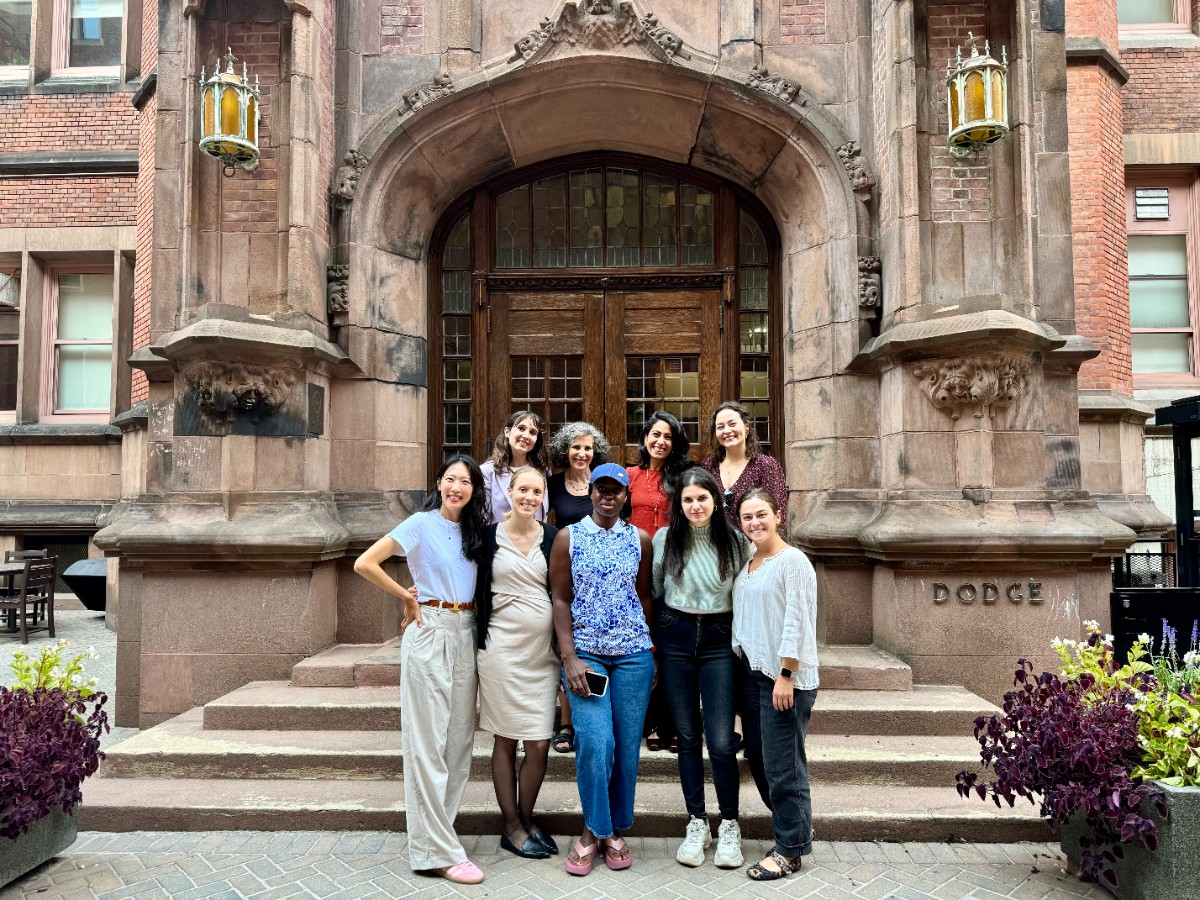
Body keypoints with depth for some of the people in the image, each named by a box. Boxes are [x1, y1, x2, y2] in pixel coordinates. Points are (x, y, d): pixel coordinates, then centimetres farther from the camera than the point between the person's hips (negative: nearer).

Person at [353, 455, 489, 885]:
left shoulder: (474, 530, 10)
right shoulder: (421, 524, -7)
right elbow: (365, 564, -13)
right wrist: (407, 597, -6)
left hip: (466, 632, 6)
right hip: (429, 632, -6)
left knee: (460, 735, 10)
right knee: (429, 739, -3)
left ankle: (436, 828, 25)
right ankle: (437, 850, 4)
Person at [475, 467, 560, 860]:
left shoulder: (553, 538, 3)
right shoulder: (489, 536, -1)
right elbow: (475, 590, 7)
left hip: (542, 650, 2)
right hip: (501, 648, -2)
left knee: (539, 744, 3)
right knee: (506, 740, 7)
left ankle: (527, 818, 25)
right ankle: (511, 826, 22)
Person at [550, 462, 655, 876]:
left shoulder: (639, 539, 7)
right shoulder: (568, 537, 2)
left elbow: (644, 596, 11)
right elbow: (560, 599, -1)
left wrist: (652, 652, 6)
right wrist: (570, 659, -8)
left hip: (633, 655, 2)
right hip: (585, 654, -2)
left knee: (627, 744, 5)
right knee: (595, 742, -11)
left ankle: (616, 830, 24)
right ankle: (594, 830, 11)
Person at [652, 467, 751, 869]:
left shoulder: (736, 541, -1)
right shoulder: (664, 539, 2)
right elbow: (653, 591, 10)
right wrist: (651, 645, 9)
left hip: (720, 640, -1)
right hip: (675, 637, 2)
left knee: (721, 741, -5)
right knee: (687, 736, 8)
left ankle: (730, 827, 14)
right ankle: (696, 824, 22)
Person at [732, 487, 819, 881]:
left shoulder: (793, 561, -11)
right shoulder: (747, 564, 13)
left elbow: (796, 622, -16)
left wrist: (785, 675, -19)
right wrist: (741, 662, 14)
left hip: (784, 677, -8)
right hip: (752, 673, 8)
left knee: (782, 763, -1)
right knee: (756, 755, 14)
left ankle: (790, 850, 14)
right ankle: (793, 823, 32)